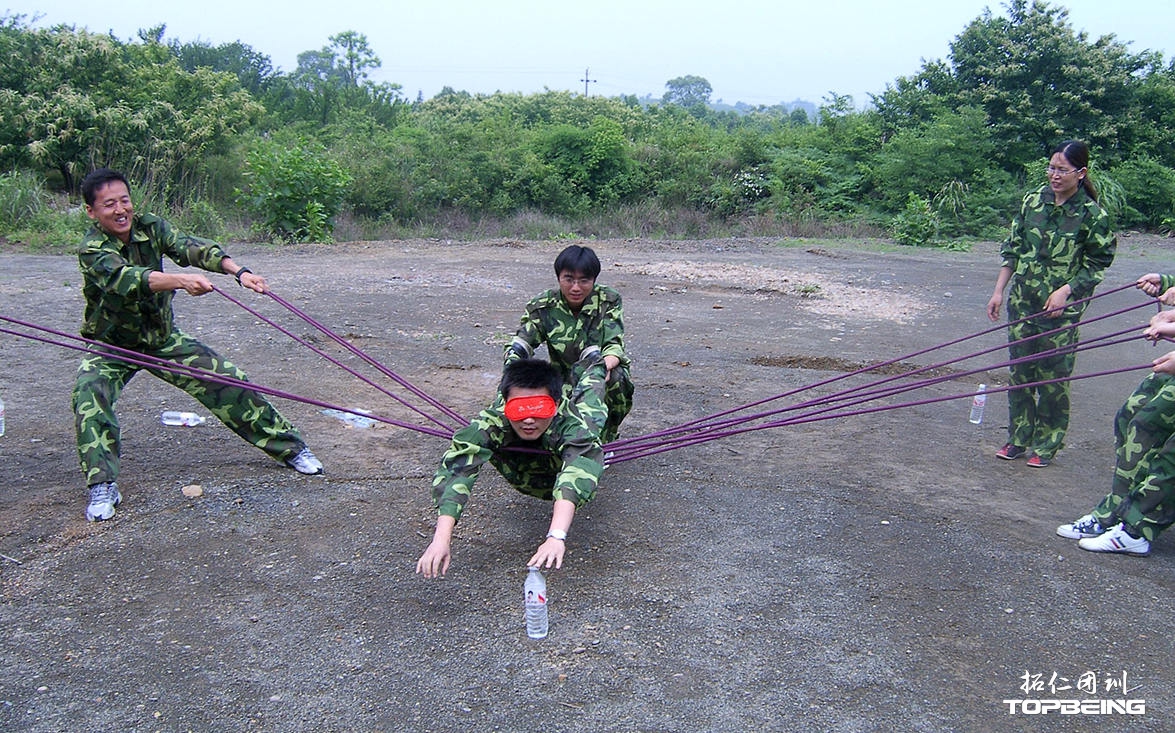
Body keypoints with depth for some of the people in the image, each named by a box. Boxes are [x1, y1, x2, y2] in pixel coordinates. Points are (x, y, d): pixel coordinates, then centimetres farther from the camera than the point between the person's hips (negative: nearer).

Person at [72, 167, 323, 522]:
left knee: (228, 381, -3)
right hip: (112, 346, -3)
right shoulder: (92, 251, -22)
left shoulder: (149, 226, -9)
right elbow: (123, 279, -43)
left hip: (164, 339, 3)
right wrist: (179, 280, -61)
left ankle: (289, 446, 9)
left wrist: (237, 270, -44)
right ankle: (102, 486, -21)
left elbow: (187, 246, -26)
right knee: (89, 394, -31)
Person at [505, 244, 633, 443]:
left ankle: (605, 439, -9)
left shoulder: (609, 301, -12)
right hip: (563, 381, 1)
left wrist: (605, 365, -45)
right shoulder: (542, 307, -9)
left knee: (616, 378, -35)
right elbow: (518, 346, -13)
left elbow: (614, 345, -20)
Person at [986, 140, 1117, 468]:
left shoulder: (1092, 215, -7)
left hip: (1062, 309, -4)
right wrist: (999, 290, 6)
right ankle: (1019, 438, 22)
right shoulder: (1033, 200, 4)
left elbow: (1097, 263, -2)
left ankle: (1046, 444, 15)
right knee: (1020, 370, 9)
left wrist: (1065, 291, -13)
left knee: (1053, 376, 2)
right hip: (1022, 302, 4)